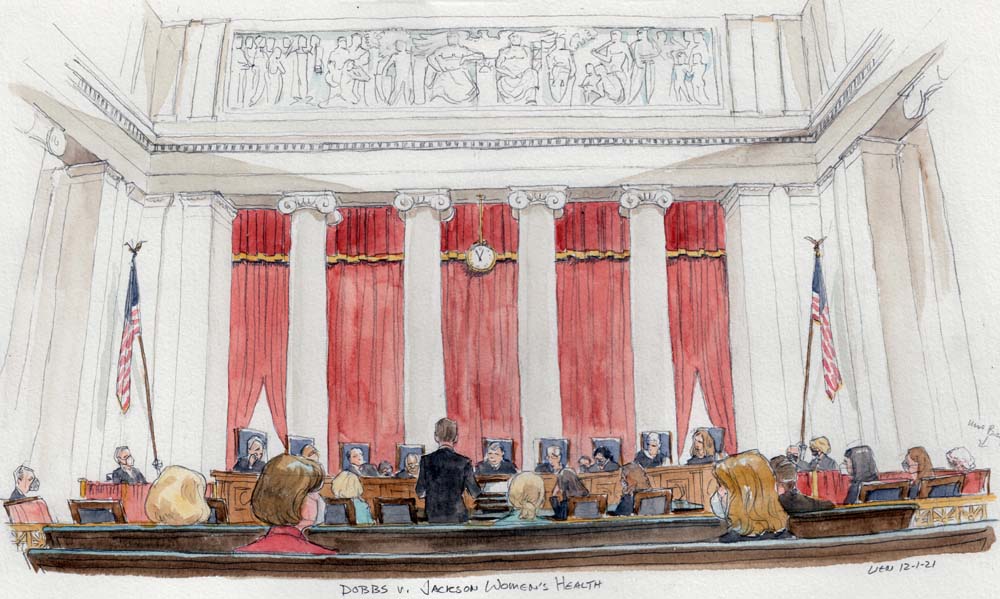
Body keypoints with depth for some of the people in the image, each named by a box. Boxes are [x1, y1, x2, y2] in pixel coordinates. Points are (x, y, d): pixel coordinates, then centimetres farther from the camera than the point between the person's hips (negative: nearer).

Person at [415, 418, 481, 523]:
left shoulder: (426, 460, -6)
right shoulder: (463, 462, -8)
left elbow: (420, 493, -1)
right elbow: (475, 493, -2)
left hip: (434, 519, 1)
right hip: (458, 518, -1)